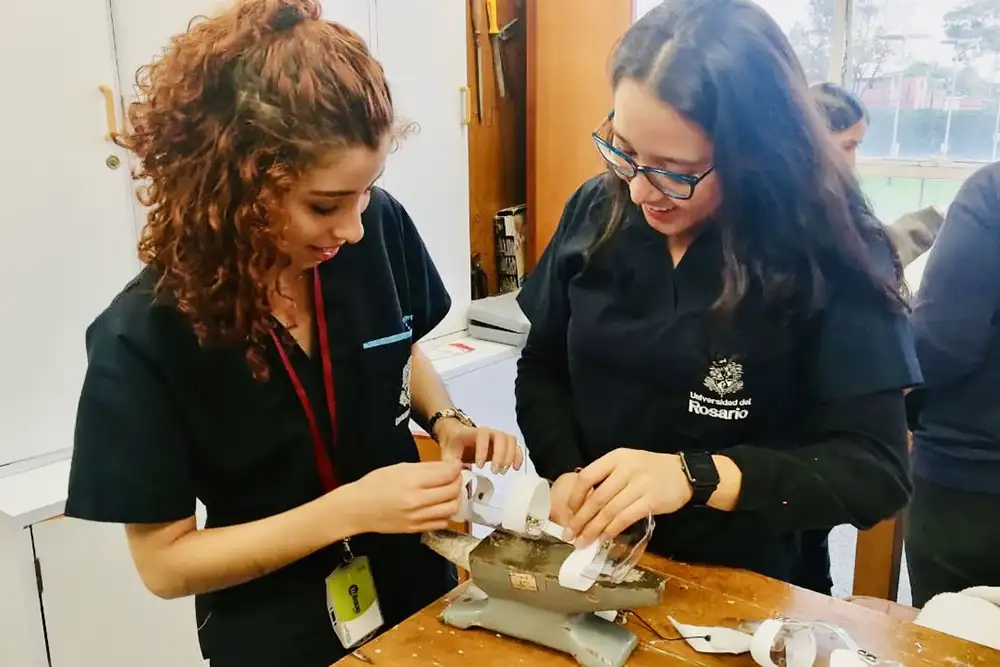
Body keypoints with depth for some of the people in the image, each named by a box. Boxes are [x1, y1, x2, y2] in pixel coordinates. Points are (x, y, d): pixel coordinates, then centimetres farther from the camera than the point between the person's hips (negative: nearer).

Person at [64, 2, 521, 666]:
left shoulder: (381, 227, -16)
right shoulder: (144, 336, -26)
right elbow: (165, 563, -18)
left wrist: (449, 422, -14)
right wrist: (348, 510, -28)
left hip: (418, 586, 4)